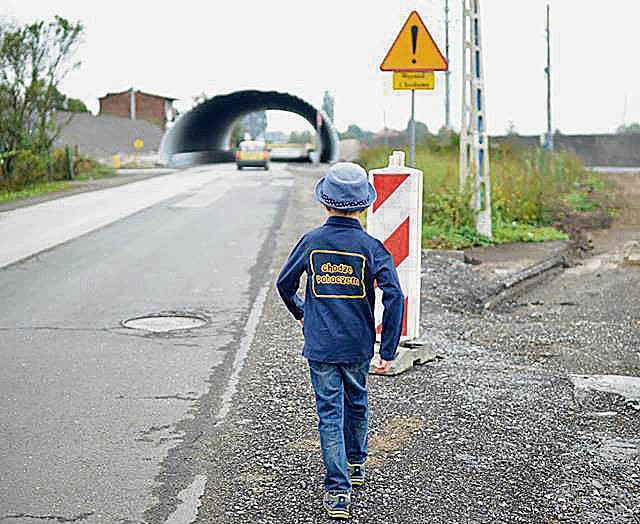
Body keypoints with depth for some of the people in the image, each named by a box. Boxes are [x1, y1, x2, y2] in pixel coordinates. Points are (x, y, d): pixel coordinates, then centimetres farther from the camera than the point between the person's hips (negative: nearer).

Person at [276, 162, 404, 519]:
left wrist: (301, 313, 26)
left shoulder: (311, 241, -5)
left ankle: (339, 491, -2)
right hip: (358, 346, 1)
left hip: (320, 346, 0)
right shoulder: (371, 247, -9)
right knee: (357, 403, 23)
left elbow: (285, 284, 6)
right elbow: (394, 296, -16)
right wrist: (388, 352, -11)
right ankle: (356, 464, 42)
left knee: (330, 414, 3)